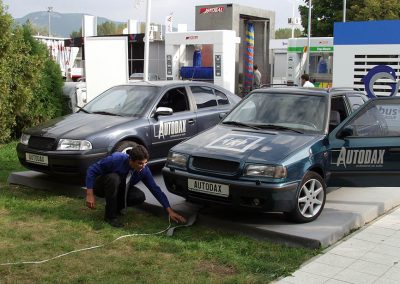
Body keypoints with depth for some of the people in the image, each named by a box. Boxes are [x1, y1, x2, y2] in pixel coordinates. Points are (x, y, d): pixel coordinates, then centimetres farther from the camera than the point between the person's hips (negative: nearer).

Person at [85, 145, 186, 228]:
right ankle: (110, 216, -21)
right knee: (114, 178, -37)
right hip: (100, 186, -4)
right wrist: (90, 194, -27)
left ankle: (114, 207, 5)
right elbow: (92, 170, -24)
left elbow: (155, 189, -15)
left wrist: (169, 210, -20)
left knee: (140, 197, -22)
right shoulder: (116, 159, -32)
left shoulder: (144, 170, -19)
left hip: (119, 188, 4)